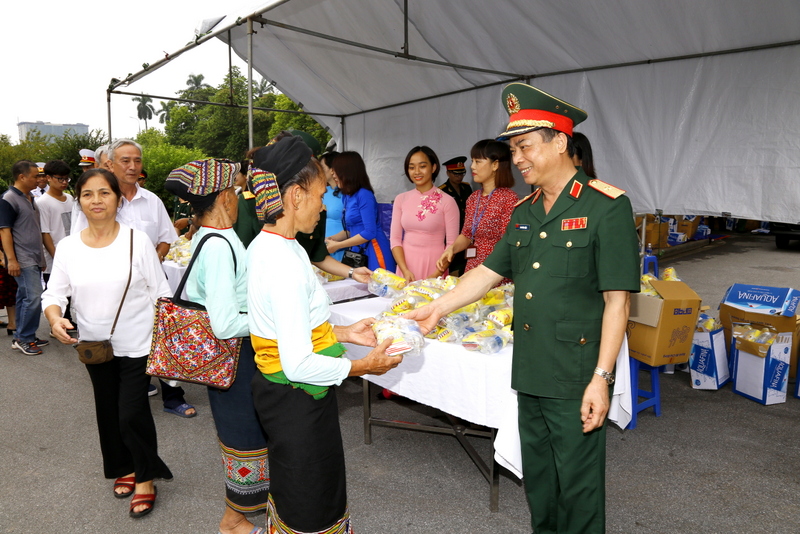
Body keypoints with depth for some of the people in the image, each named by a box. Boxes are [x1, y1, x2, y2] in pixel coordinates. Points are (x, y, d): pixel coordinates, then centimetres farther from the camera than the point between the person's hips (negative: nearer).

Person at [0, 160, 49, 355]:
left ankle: (22, 337, 19)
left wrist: (41, 257, 22)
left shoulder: (30, 198, 15)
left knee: (25, 298, 12)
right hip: (23, 261, -8)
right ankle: (24, 339, 0)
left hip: (34, 259, 8)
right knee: (33, 298, -11)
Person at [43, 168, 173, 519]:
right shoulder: (68, 246, -3)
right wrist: (55, 319, -22)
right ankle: (124, 468, 41)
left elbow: (161, 293, -7)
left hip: (137, 344, -4)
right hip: (94, 346, 4)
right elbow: (54, 293, 0)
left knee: (132, 413, -4)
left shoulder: (137, 241, -11)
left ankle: (145, 478, 20)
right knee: (108, 411, 18)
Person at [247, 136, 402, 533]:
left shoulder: (264, 245, 3)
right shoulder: (286, 261, -28)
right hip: (298, 399, -9)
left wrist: (344, 333, 7)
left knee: (290, 494, 27)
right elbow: (299, 364, -28)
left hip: (276, 392, 9)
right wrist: (364, 366, -16)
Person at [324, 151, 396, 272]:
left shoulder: (364, 195, -14)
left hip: (373, 254, -7)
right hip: (358, 253, 7)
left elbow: (370, 233, -19)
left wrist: (337, 245, -13)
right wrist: (329, 239, 5)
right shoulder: (346, 196, 9)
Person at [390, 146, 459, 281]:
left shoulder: (447, 201, -5)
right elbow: (395, 239, 3)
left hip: (434, 264, -3)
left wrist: (436, 275, -16)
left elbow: (452, 244, -6)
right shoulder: (401, 199, 5)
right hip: (406, 264, 3)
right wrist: (405, 270, -10)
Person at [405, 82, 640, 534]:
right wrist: (437, 309, 7)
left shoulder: (606, 207, -12)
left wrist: (601, 378, -18)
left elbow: (617, 299, -15)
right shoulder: (525, 212, 10)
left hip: (576, 380, -7)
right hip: (529, 374, 7)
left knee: (578, 489, 9)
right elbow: (489, 272, 15)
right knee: (537, 480, 21)